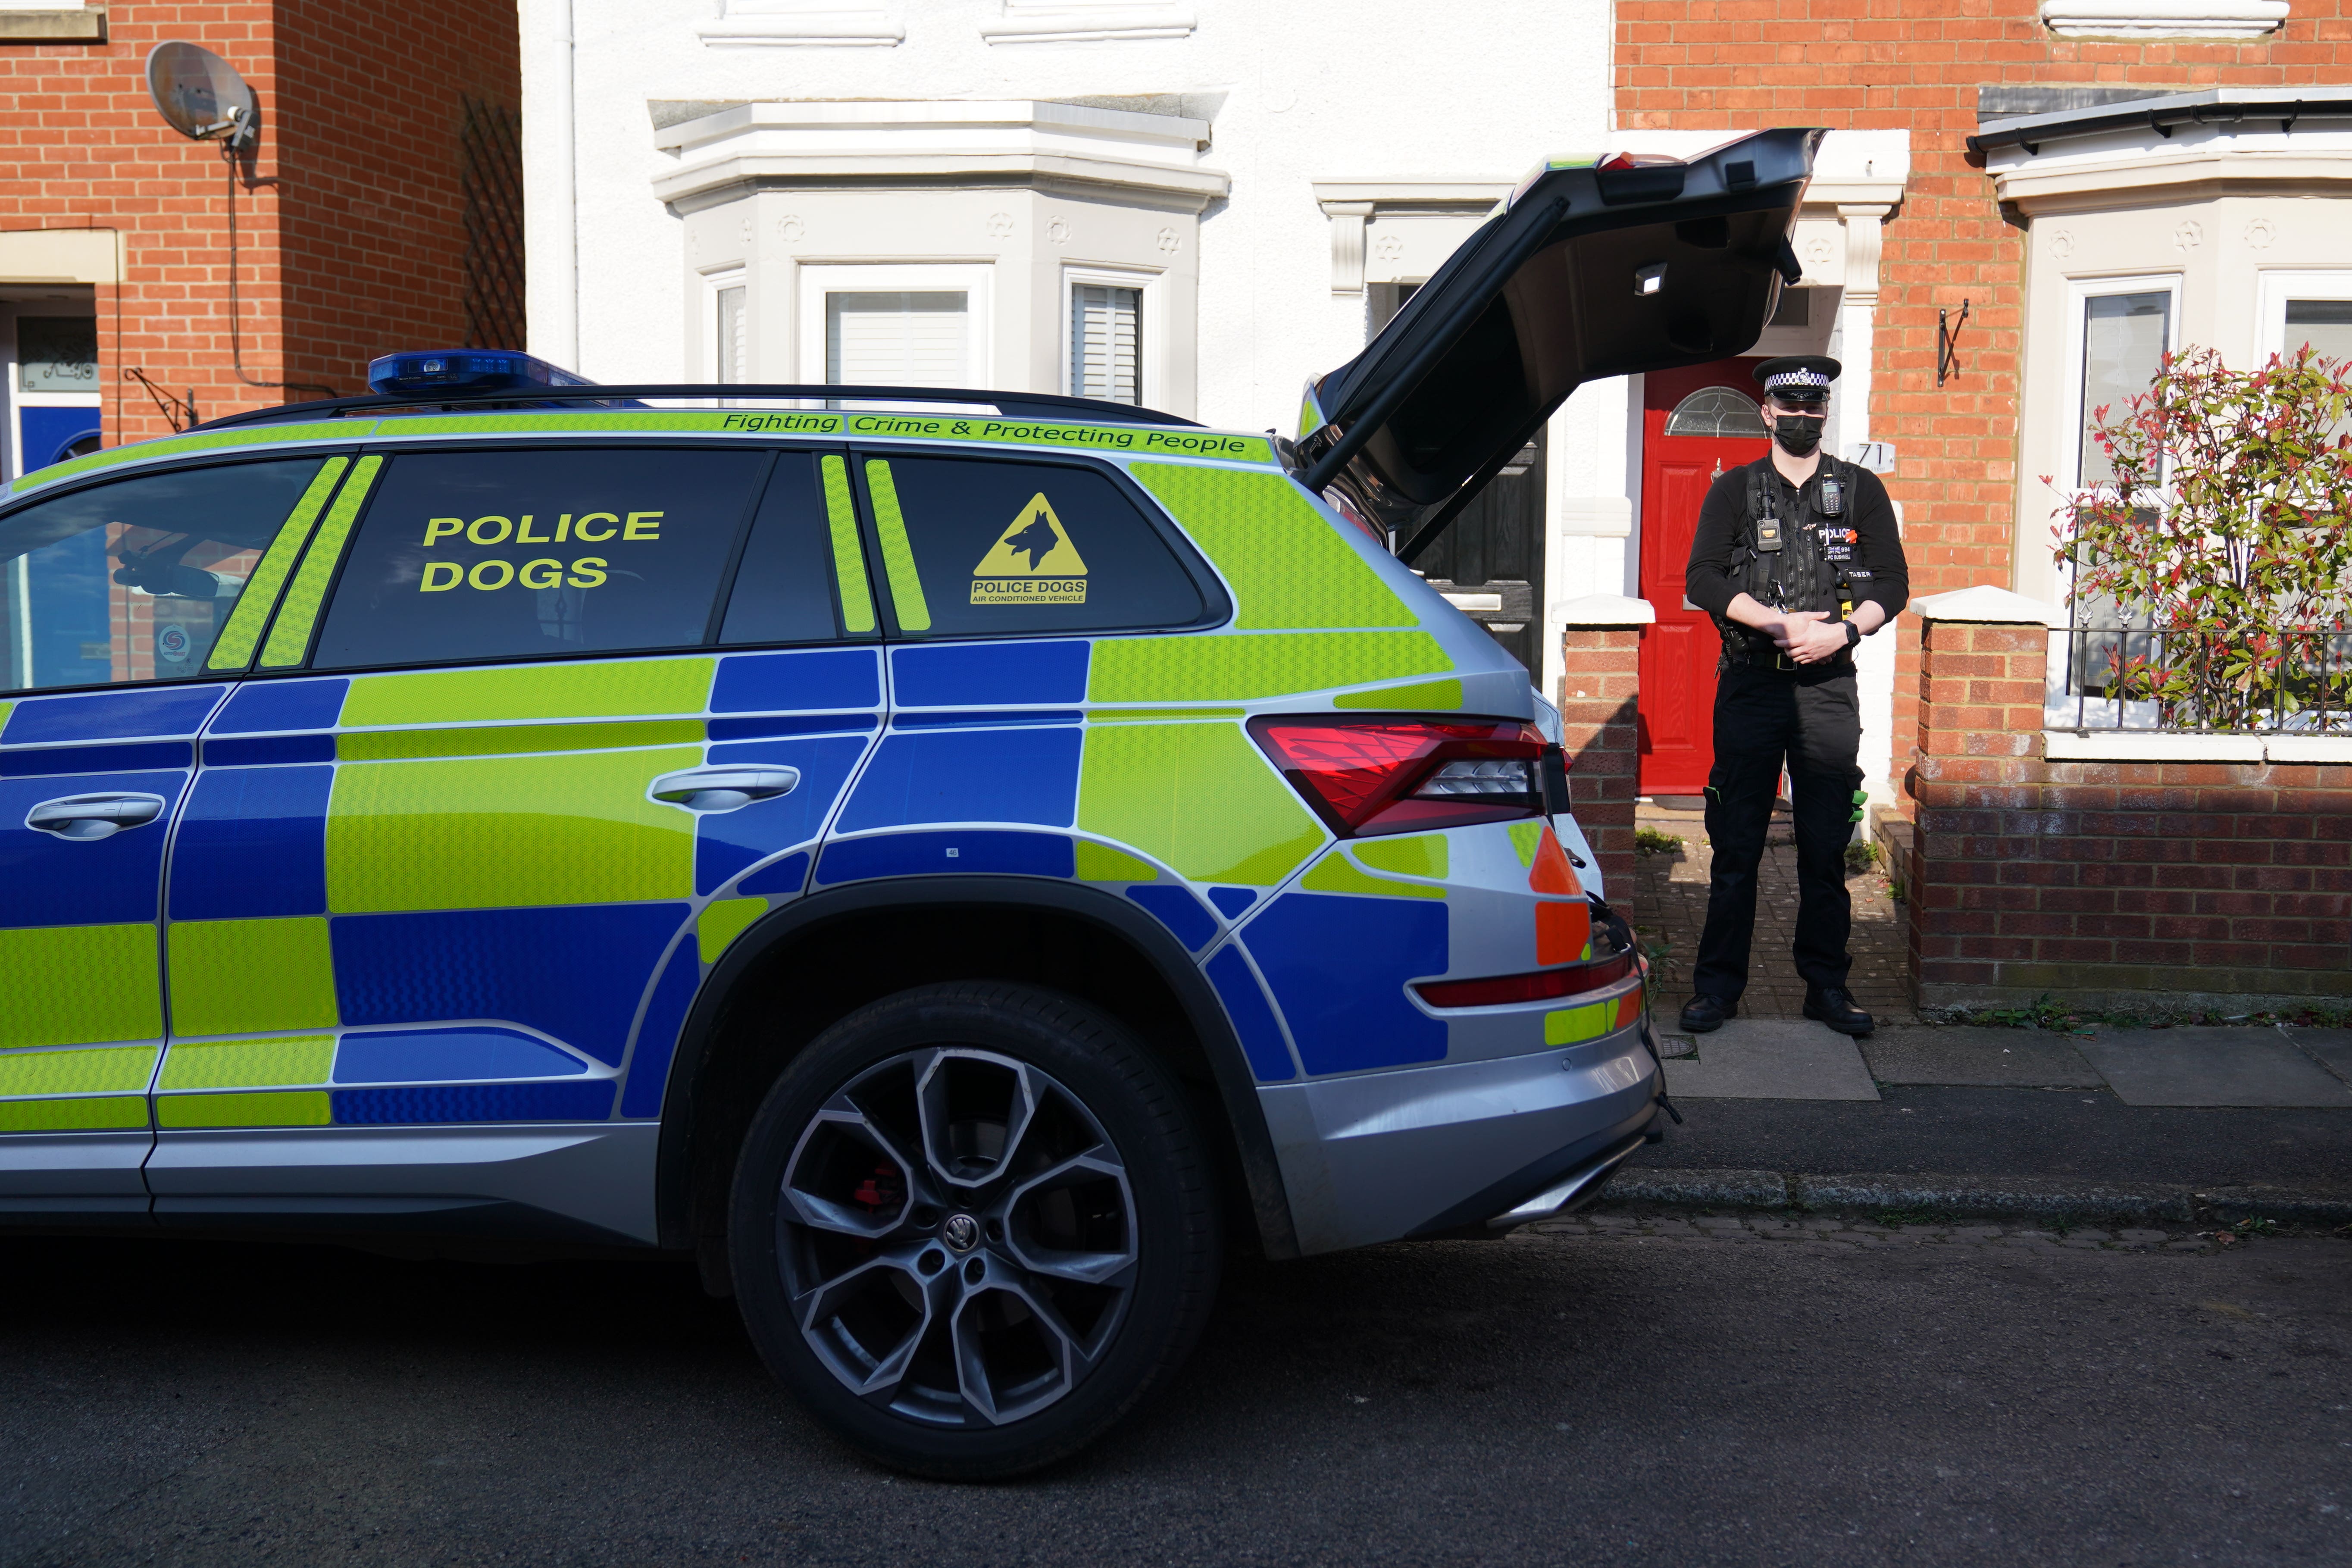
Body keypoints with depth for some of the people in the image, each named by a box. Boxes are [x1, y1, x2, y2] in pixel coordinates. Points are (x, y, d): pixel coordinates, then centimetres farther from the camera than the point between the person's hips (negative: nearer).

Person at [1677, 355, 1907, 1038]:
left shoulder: (1861, 490, 10)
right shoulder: (1734, 490, 7)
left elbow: (1893, 583, 7)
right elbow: (1702, 579, -3)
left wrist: (1842, 630, -11)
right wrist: (1779, 623, -15)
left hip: (1829, 686, 1)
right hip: (1749, 683, -1)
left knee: (1827, 847, 4)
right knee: (1735, 845, 0)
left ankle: (1827, 986, 12)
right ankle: (1718, 985, 7)